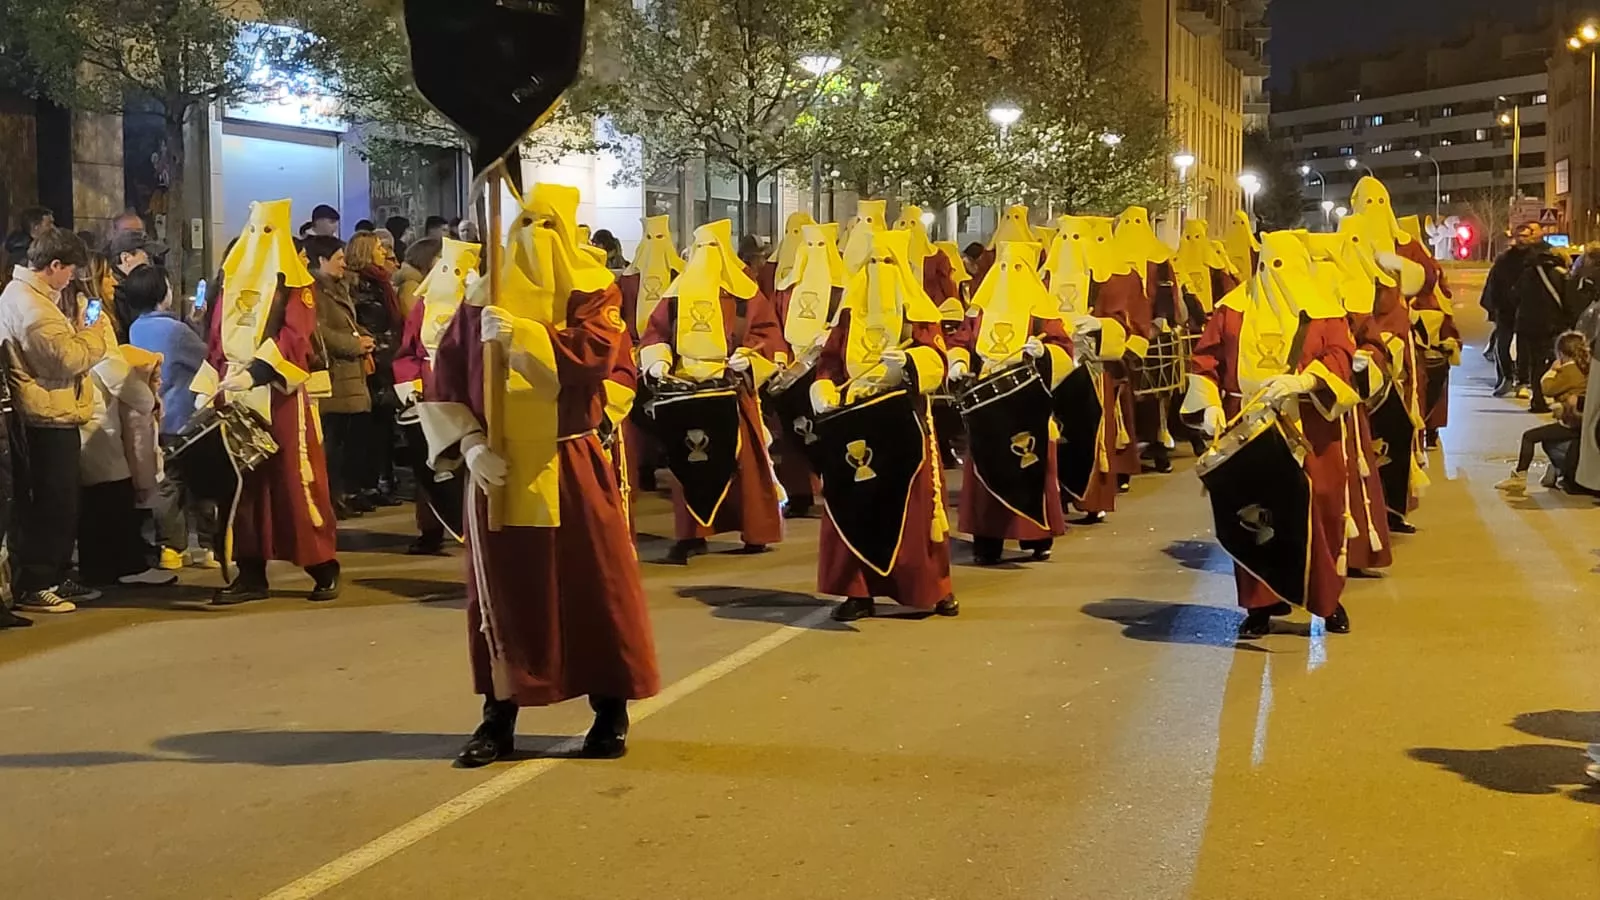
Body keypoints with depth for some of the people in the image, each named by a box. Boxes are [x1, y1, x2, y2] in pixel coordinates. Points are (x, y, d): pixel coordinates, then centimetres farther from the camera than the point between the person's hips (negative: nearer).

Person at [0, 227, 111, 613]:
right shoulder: (33, 307, -19)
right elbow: (70, 359, -24)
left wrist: (78, 331, 7)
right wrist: (97, 332, -10)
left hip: (46, 418, 11)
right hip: (49, 420, -11)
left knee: (58, 504, 16)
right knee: (53, 506, -4)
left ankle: (54, 578, 25)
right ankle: (33, 587, 2)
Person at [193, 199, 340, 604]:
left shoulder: (294, 282, -2)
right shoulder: (233, 281, 15)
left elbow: (294, 338, -14)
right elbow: (217, 339, 15)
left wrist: (256, 371, -26)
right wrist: (209, 387, 6)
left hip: (282, 394, -5)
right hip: (238, 395, 6)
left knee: (295, 480, -5)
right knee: (244, 482, 5)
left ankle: (324, 568, 4)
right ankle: (250, 573, 10)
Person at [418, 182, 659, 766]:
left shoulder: (593, 293, 0)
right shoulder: (482, 300, 7)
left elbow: (597, 353, -20)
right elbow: (445, 382, 3)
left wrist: (522, 335, -27)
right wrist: (469, 443, -10)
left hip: (572, 468, -2)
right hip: (499, 469, 2)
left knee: (595, 586, 3)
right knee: (501, 593, 6)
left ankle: (611, 714, 16)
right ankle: (499, 718, 16)